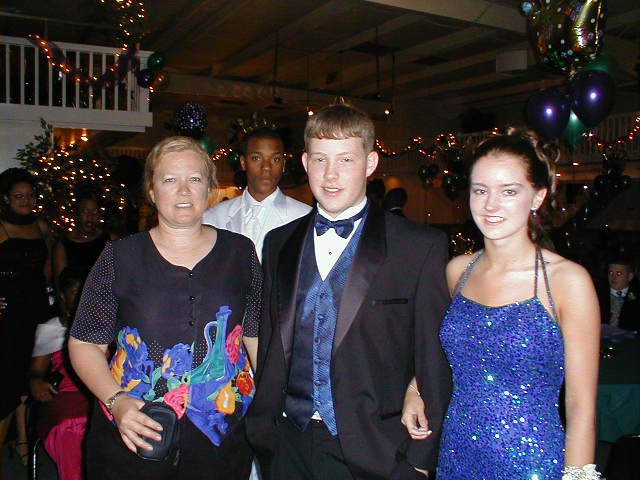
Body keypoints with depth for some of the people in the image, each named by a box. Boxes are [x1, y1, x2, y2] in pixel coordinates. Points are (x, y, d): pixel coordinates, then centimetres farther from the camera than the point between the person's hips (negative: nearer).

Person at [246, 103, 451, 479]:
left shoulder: (422, 247, -8)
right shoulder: (279, 243, 6)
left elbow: (434, 363, -6)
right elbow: (271, 346, 10)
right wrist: (262, 430, 8)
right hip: (289, 447, 4)